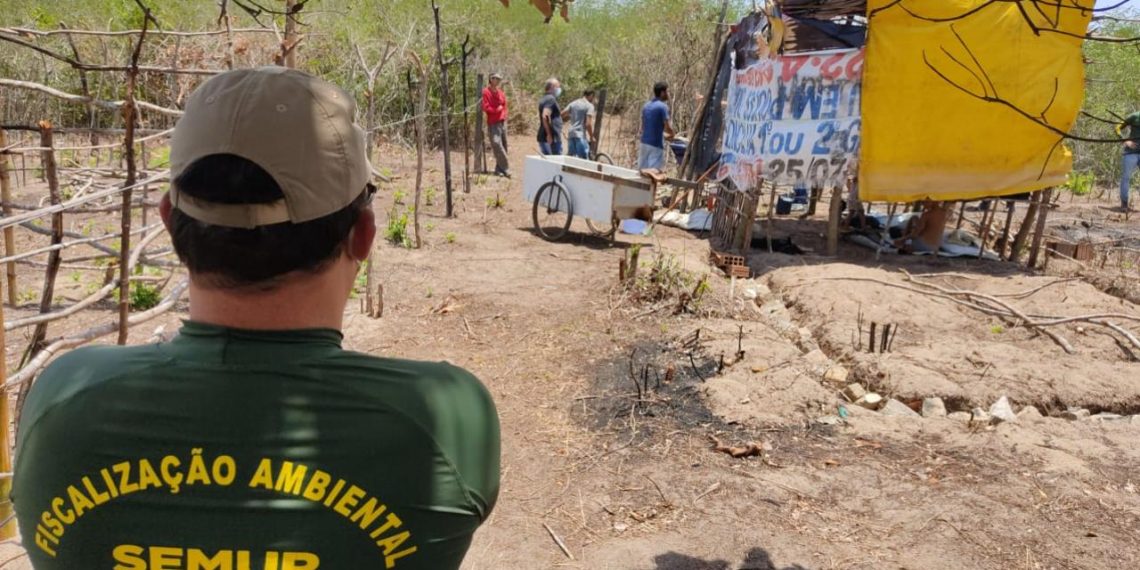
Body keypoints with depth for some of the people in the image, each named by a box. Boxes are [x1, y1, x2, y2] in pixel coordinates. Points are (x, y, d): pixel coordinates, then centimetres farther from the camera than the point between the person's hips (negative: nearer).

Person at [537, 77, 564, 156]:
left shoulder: (545, 98, 17)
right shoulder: (551, 99, -13)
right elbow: (545, 116, -24)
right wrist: (549, 134, -23)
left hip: (543, 137, 10)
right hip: (552, 138, -10)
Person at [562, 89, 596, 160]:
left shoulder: (573, 103, 14)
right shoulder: (589, 106, -4)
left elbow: (561, 115, 9)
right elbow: (588, 124, -13)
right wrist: (592, 138, -3)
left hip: (570, 133, 7)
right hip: (581, 135, -7)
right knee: (584, 159, -7)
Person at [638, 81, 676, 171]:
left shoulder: (646, 106, 13)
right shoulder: (662, 107, -11)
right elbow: (668, 128, -15)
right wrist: (672, 135, 8)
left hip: (644, 143, 8)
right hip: (656, 145, -8)